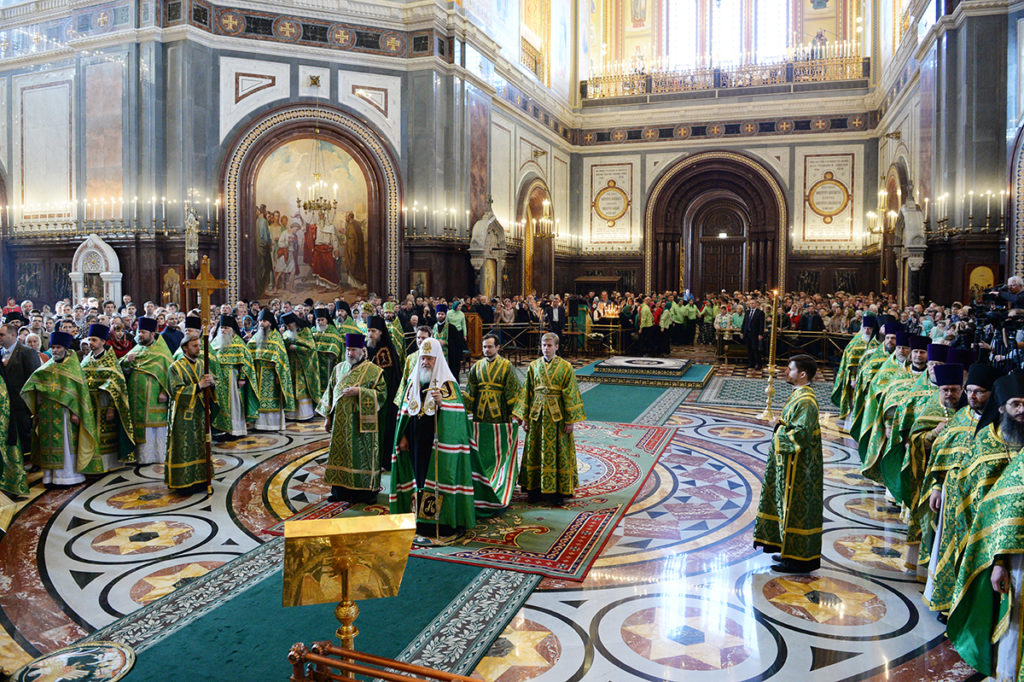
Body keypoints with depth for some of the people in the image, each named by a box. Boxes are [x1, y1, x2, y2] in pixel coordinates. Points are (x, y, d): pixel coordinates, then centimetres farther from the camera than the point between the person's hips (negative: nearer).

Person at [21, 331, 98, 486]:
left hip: (65, 412, -4)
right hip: (47, 413, 4)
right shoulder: (46, 367, 13)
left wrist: (75, 413, -12)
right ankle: (50, 475, 12)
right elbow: (37, 390, 15)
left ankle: (67, 475, 4)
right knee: (49, 443, 5)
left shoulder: (73, 366, 1)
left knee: (65, 443, -3)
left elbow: (80, 391, -5)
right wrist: (37, 411, 7)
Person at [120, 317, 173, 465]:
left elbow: (168, 372, -8)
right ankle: (141, 455, 13)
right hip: (136, 397, 5)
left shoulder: (161, 351, -1)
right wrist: (127, 361, -10)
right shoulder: (136, 349, 16)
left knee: (155, 425, -2)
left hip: (154, 399, -5)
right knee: (139, 425, 6)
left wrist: (164, 392, -17)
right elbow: (123, 369, 12)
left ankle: (158, 455, 6)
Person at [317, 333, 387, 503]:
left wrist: (359, 392, -20)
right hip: (340, 421, 5)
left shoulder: (373, 371, -5)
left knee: (361, 453, 1)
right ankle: (341, 489, 18)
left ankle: (365, 490, 11)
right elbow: (330, 392, 16)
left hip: (362, 422, -5)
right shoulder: (338, 368, 11)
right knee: (340, 453, 8)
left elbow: (382, 394, -10)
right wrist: (327, 417, 12)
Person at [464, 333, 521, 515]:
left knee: (500, 450, 2)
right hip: (481, 413, 3)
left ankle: (502, 487, 13)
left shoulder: (506, 366, -1)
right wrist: (466, 411, 3)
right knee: (480, 451, 5)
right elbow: (470, 391, 10)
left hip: (500, 413, -3)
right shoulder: (477, 366, 8)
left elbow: (512, 391, -3)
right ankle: (481, 488, 15)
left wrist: (514, 414, -8)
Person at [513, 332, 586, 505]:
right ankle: (536, 489, 18)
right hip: (537, 413, 3)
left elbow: (570, 394, -4)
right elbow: (527, 392, 8)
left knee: (558, 451, 2)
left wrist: (571, 420, -8)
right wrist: (524, 417, 3)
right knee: (535, 451, 7)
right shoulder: (534, 366, 6)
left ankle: (557, 491, 12)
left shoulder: (565, 367, -3)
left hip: (557, 414, -3)